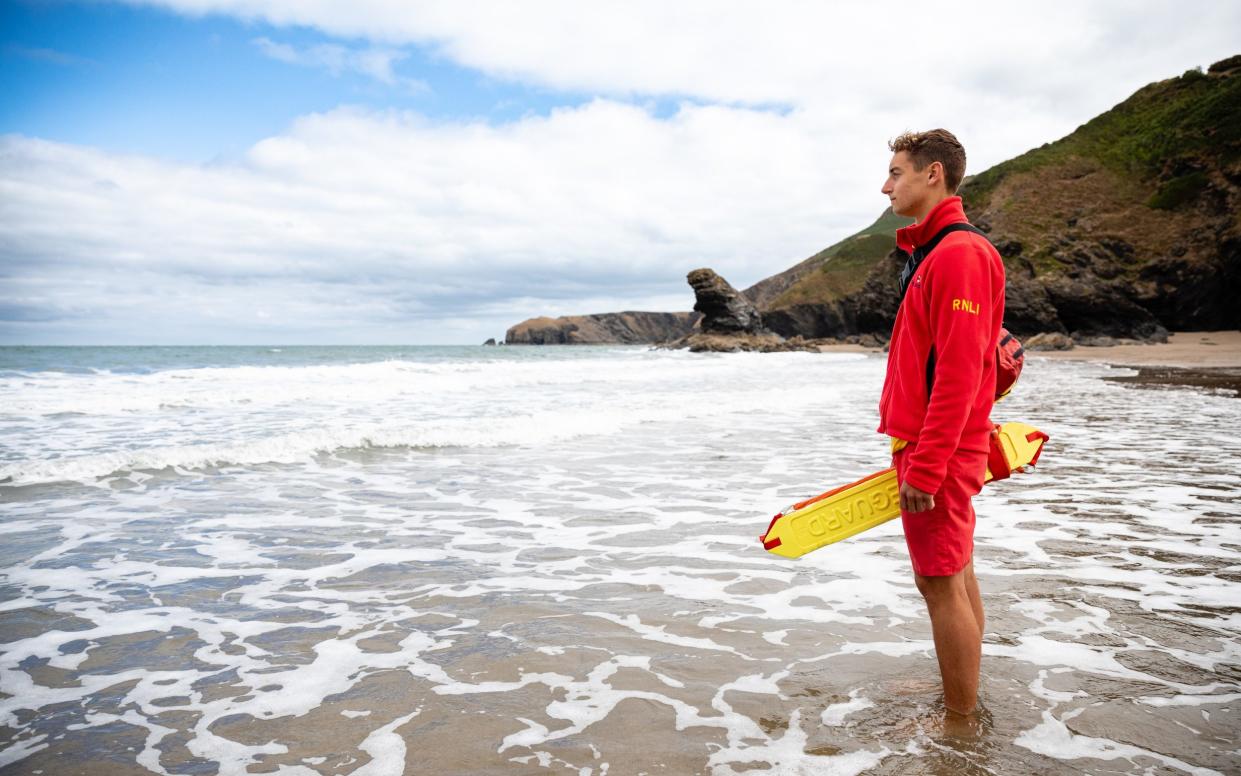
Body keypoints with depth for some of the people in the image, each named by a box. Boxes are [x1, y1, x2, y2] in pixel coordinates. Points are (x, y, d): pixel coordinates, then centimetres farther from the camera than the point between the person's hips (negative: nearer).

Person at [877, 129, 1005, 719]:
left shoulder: (957, 253, -16)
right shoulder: (937, 252, 16)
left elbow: (960, 372, -22)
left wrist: (924, 466, -22)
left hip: (938, 450, -10)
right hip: (939, 448, 10)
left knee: (942, 584, -2)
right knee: (954, 576, 17)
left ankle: (959, 725, 10)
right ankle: (963, 699, 31)